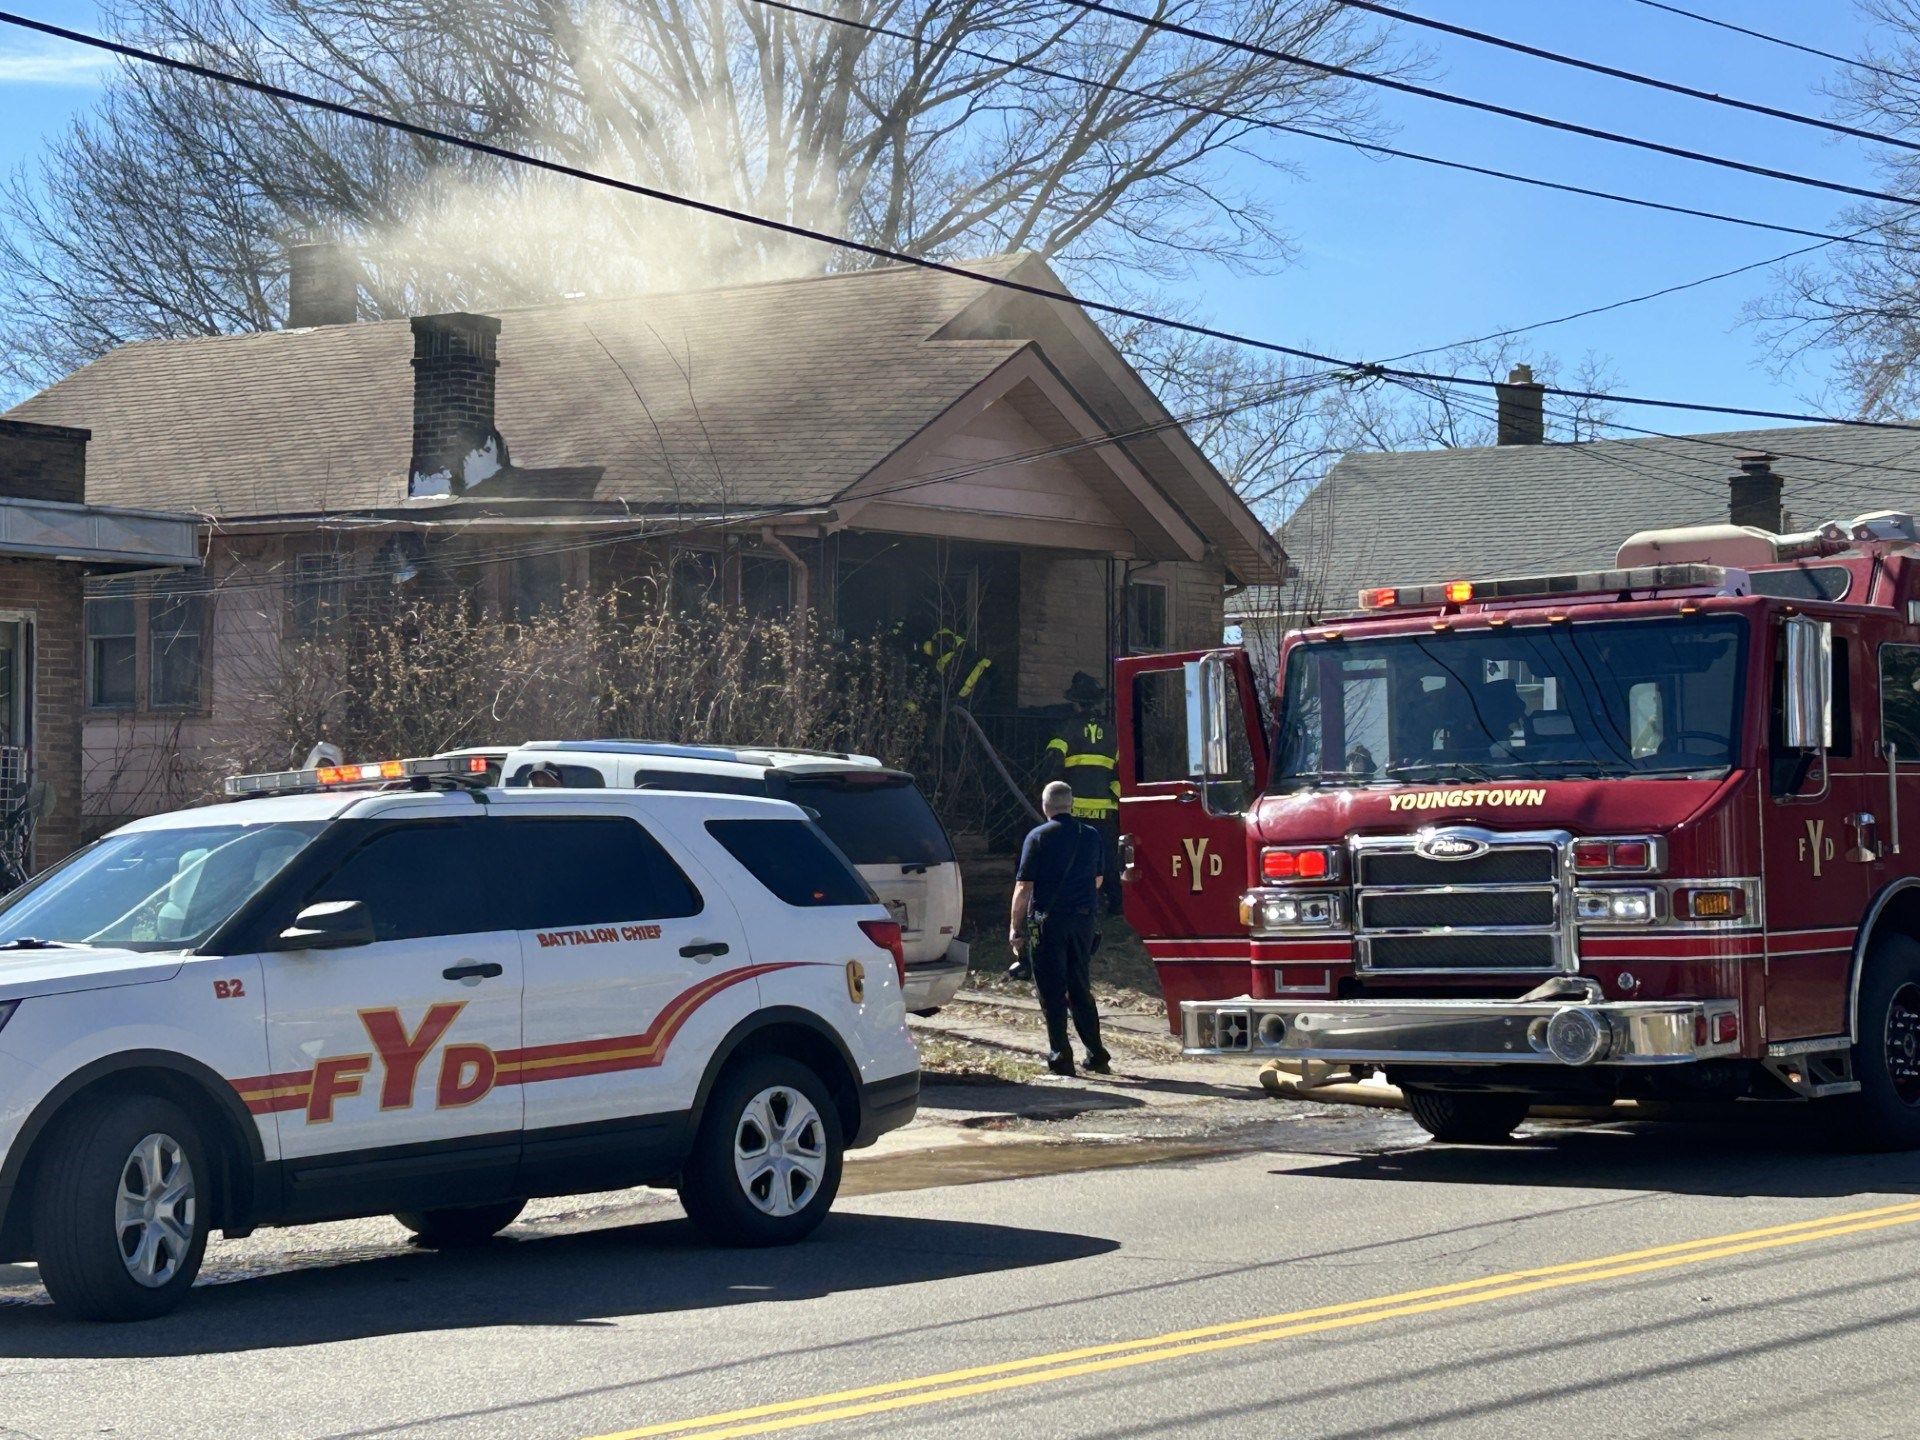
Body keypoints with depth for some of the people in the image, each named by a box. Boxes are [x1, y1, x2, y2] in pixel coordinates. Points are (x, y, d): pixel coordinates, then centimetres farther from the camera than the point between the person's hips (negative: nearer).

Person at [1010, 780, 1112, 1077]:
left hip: (1048, 921, -4)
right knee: (1080, 988, 15)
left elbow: (1023, 888, -9)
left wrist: (1016, 929, -4)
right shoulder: (1092, 836, 7)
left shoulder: (1038, 837, -7)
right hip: (1085, 918, 4)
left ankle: (1061, 1058, -3)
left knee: (1052, 991, 1)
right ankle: (1096, 1055, 13)